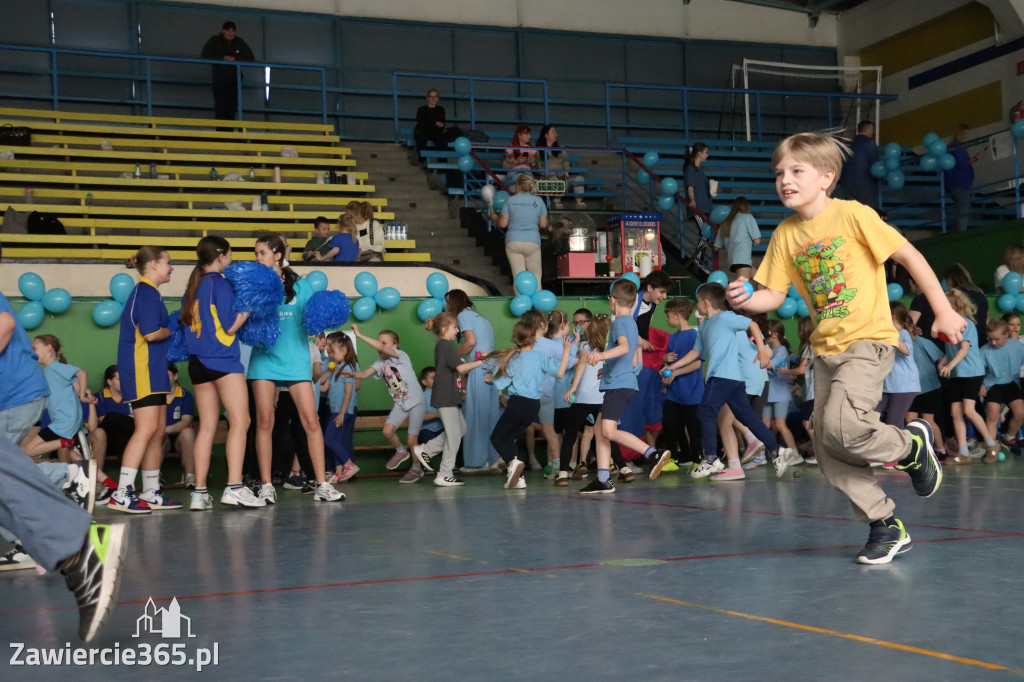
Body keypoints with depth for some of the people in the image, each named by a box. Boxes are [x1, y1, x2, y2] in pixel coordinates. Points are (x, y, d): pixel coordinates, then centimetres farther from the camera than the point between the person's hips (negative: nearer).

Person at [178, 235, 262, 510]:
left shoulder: (193, 286, 15)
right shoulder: (220, 284, -8)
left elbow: (184, 321, 18)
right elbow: (230, 325, -12)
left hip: (198, 362, 8)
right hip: (223, 359, -8)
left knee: (207, 426, 8)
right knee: (240, 422, -7)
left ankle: (200, 492, 5)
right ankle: (234, 487, -16)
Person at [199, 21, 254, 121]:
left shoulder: (239, 42, 11)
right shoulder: (215, 40, 6)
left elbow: (251, 57, 6)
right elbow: (204, 55, -5)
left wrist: (235, 58, -9)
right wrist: (223, 57, -15)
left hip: (234, 80, 2)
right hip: (220, 78, -2)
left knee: (232, 107, -3)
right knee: (220, 106, -12)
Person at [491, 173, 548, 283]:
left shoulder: (510, 200, 1)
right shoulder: (538, 201, 5)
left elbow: (503, 223, 0)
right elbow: (543, 224, 5)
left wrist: (494, 217, 20)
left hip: (513, 242, 0)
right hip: (533, 243, 0)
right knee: (535, 278, 8)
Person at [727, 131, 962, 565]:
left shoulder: (851, 215, -10)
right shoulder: (785, 235, 6)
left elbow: (908, 255, -6)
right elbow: (774, 294, 8)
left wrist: (943, 310, -7)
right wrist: (746, 300, -14)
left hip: (868, 339, -6)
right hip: (825, 348, 7)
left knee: (842, 426, -25)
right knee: (827, 450, 2)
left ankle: (911, 444, 5)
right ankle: (886, 526, 17)